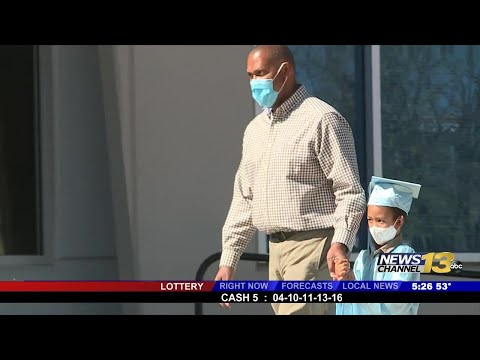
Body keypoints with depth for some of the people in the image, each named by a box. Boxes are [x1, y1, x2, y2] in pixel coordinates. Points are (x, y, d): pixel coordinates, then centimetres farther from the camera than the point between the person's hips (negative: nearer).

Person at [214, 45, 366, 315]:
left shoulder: (322, 119, -7)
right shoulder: (255, 129, 17)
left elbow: (351, 191, -12)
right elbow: (244, 199, 21)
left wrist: (341, 243, -26)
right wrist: (228, 261, 16)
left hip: (313, 248, -8)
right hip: (276, 250, 8)